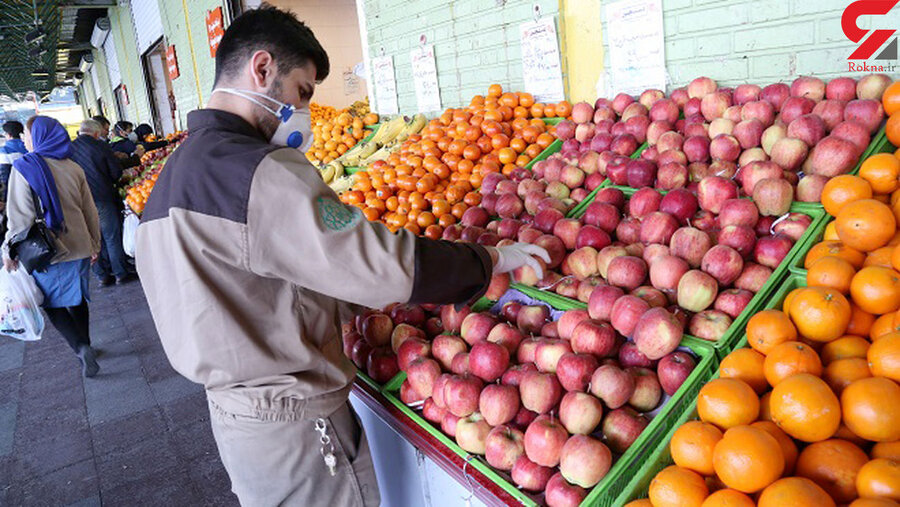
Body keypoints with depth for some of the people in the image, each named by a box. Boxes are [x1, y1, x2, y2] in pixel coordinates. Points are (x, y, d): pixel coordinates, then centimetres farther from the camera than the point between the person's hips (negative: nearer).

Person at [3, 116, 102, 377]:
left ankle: (81, 348, -6)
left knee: (52, 303, 8)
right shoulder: (73, 168, 3)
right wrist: (94, 244, 18)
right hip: (78, 247, 5)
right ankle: (85, 348, 28)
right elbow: (90, 211, 8)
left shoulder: (24, 168, -12)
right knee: (77, 299, 18)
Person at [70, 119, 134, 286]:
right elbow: (117, 172, -4)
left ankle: (103, 276, 18)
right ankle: (121, 274, 11)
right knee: (112, 238, 5)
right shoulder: (100, 146, -8)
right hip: (103, 199, -4)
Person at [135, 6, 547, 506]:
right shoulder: (259, 171, -25)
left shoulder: (178, 170, 8)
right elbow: (380, 263, -29)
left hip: (232, 409, 9)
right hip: (293, 430, -9)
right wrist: (491, 258, -15)